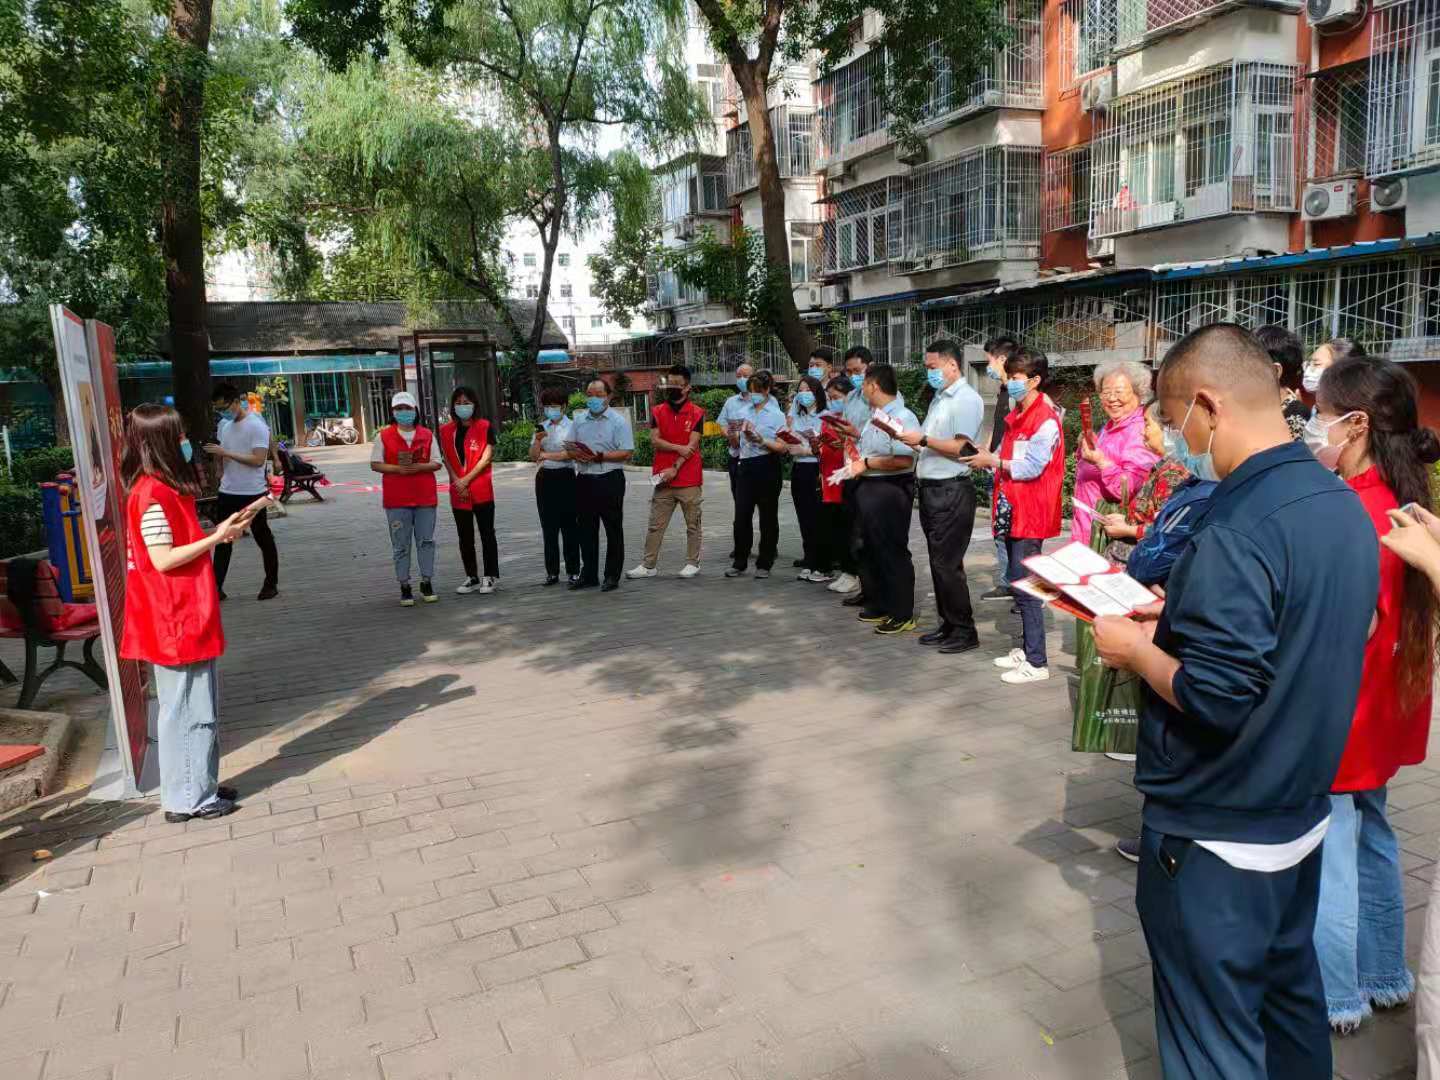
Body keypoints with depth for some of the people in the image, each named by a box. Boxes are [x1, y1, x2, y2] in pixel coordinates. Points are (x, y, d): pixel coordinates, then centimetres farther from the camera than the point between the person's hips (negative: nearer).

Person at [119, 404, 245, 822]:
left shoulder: (167, 488, 12)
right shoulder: (152, 494, -17)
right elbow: (163, 559, -20)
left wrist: (218, 533, 5)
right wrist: (216, 538, -15)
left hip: (190, 618, 10)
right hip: (175, 622, -10)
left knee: (200, 708, 17)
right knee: (190, 712, 0)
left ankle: (200, 787, 27)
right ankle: (188, 799, 10)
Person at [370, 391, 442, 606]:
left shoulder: (427, 435, 6)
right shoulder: (384, 436, 3)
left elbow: (437, 463, 5)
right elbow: (375, 464, 2)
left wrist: (419, 467, -14)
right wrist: (397, 469, -14)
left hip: (425, 497, 1)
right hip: (396, 499, -1)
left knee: (426, 541, 5)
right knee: (401, 545, 3)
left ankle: (426, 583, 16)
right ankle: (404, 587, 10)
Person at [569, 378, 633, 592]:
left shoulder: (618, 421, -5)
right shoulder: (579, 419, 12)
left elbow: (626, 453, -11)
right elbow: (570, 446, 14)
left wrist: (600, 457, -20)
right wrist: (576, 454, -9)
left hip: (609, 480, -5)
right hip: (584, 480, 5)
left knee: (613, 530, 2)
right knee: (586, 530, 10)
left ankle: (612, 576, 10)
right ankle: (588, 574, 21)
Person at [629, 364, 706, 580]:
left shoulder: (697, 413, -2)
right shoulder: (657, 412, 8)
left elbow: (692, 445, -9)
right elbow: (655, 441, -2)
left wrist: (674, 468, -14)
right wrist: (679, 448, -14)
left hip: (689, 479, -3)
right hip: (664, 479, 3)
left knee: (692, 524, 6)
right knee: (655, 525, 6)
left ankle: (692, 563, 16)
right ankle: (648, 565, 11)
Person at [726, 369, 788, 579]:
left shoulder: (776, 415, -2)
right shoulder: (742, 412, 10)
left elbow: (782, 448, -9)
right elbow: (736, 443, 18)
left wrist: (761, 440, -19)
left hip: (768, 468, -3)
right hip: (746, 466, 3)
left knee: (768, 518, 6)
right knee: (741, 516, -1)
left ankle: (764, 564, 15)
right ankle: (739, 562, 9)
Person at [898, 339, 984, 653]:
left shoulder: (967, 399, -10)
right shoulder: (939, 398, 18)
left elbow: (961, 448, -18)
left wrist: (922, 439, -16)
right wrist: (909, 439, 2)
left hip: (952, 491, -9)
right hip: (931, 489, 9)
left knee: (947, 564, -7)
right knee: (939, 562, 13)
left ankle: (965, 632, 2)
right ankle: (948, 625, 21)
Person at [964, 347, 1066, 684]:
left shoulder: (1045, 420, -14)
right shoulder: (1016, 415, 15)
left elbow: (1031, 468, -19)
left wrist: (993, 461, -12)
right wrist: (987, 458, 2)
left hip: (1031, 513, -9)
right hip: (1012, 510, 10)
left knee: (1025, 587, -8)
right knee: (1018, 582, 15)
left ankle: (1037, 663, -2)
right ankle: (1027, 648, 26)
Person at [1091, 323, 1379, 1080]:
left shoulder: (1234, 531, -27)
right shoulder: (1343, 504, 2)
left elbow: (1214, 699, -29)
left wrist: (1135, 649, -13)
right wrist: (1185, 616, 7)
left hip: (1218, 836, -9)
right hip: (1302, 813, 9)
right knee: (1290, 994, 26)